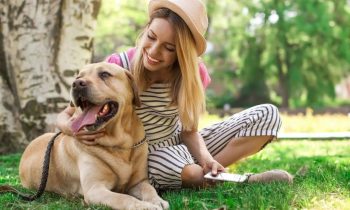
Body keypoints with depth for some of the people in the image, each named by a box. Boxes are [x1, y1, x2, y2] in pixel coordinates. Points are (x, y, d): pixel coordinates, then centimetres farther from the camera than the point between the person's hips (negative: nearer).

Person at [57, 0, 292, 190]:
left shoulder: (193, 73, -12)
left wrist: (205, 158, -28)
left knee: (267, 115, -10)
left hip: (178, 145, 4)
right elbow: (65, 116, -14)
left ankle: (204, 173, -18)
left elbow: (189, 130, -6)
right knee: (176, 164, -42)